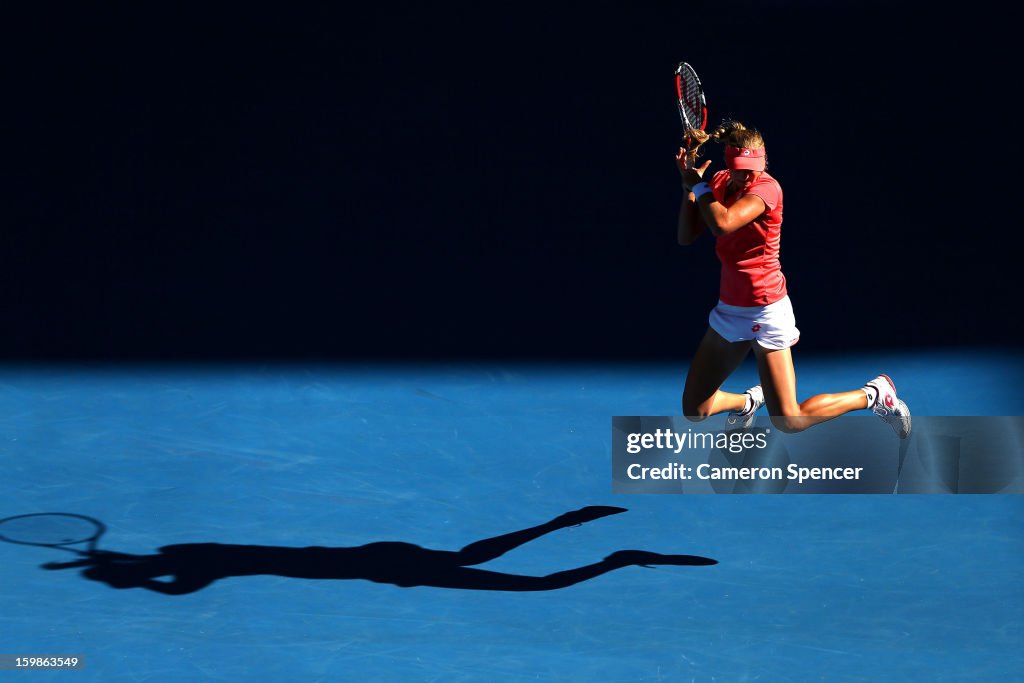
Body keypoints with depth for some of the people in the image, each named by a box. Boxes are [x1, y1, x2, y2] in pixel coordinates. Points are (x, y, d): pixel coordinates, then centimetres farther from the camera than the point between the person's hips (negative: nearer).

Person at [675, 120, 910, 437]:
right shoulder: (719, 182, 4)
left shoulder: (767, 188, -17)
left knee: (788, 422, -9)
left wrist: (698, 184, -18)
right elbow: (686, 236, -1)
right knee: (693, 410, 8)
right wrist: (689, 186, -11)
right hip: (729, 311, 7)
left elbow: (722, 223, -34)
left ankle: (874, 394, 13)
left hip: (765, 313, -7)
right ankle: (749, 400, 42)